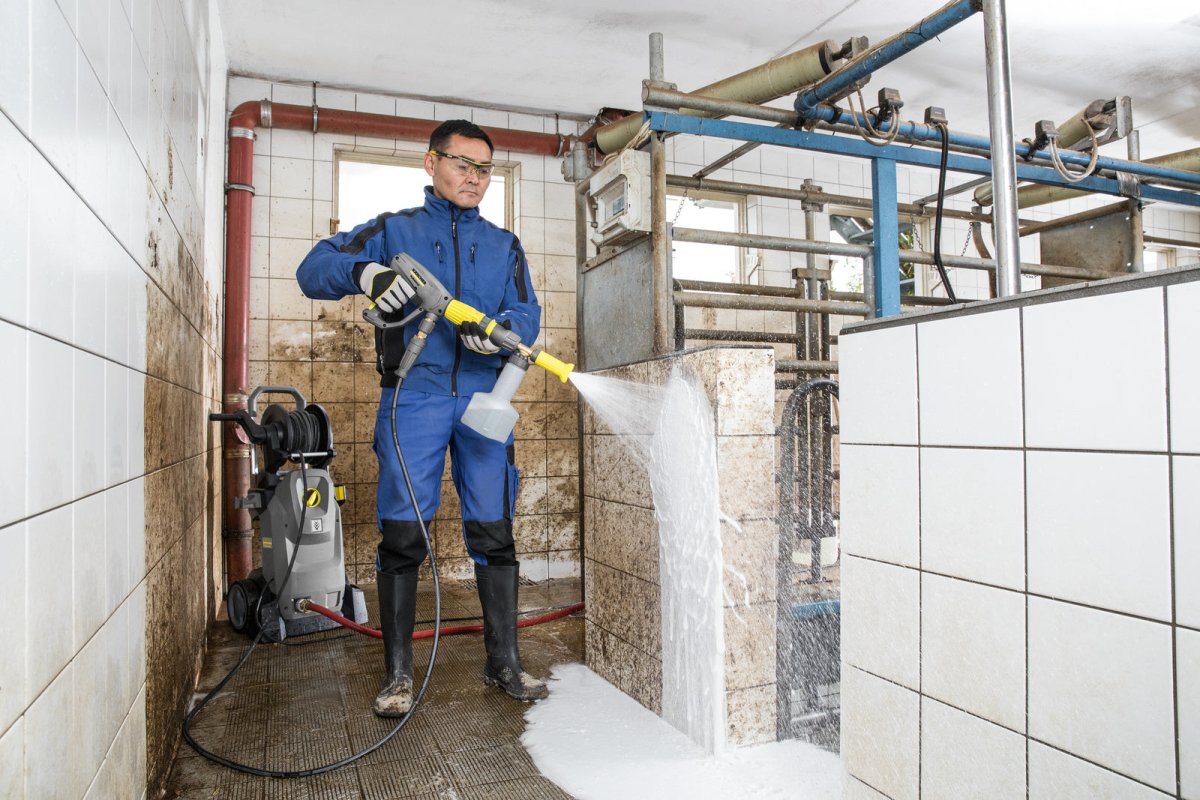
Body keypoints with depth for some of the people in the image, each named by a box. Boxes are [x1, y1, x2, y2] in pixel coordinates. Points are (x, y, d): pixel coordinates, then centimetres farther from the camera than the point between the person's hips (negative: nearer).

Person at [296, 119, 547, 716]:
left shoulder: (504, 246, 19)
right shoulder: (394, 231, 12)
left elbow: (527, 315, 7)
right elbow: (313, 269, 2)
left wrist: (496, 330, -17)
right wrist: (362, 272, -20)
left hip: (483, 396, 2)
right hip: (413, 394, -2)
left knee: (494, 532, 3)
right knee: (402, 533, -2)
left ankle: (503, 661, 15)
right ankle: (398, 672, 11)